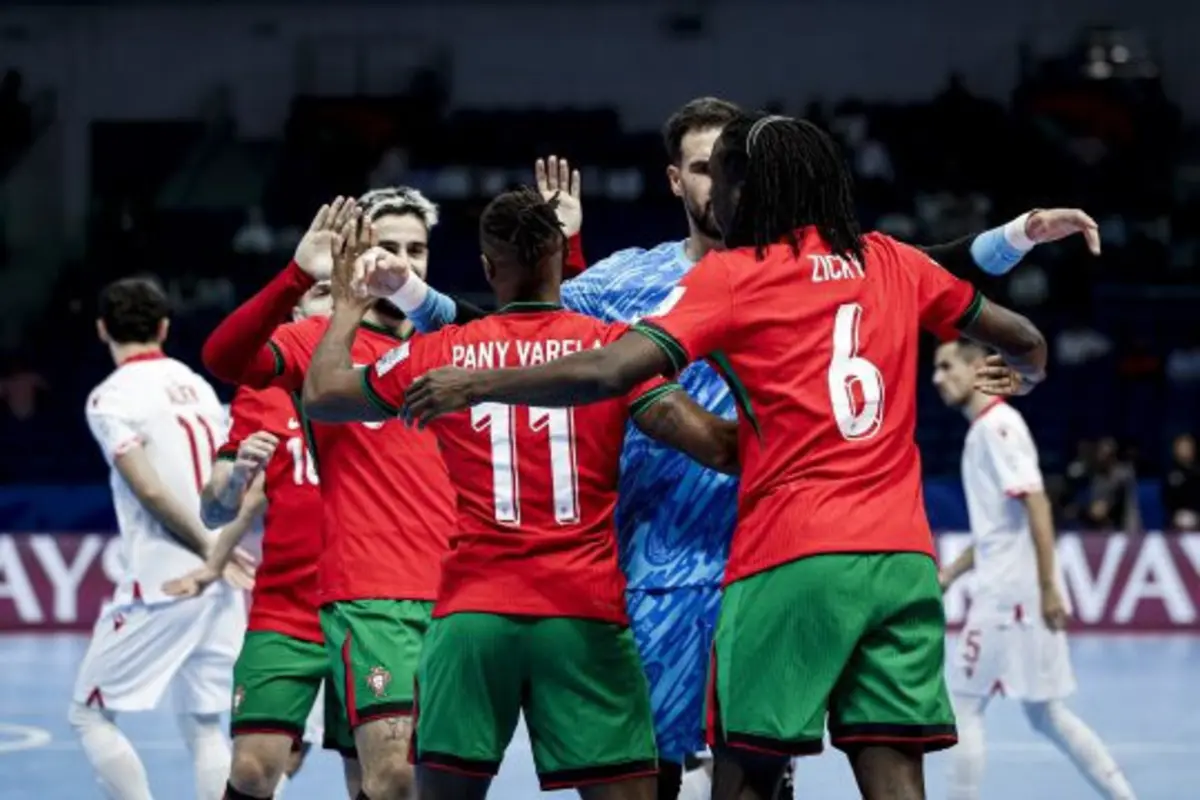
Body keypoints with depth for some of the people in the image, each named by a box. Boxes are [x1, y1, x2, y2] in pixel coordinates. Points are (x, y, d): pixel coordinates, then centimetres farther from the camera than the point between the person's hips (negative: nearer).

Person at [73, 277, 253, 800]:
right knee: (204, 725, 11)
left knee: (89, 714, 6)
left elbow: (150, 489, -14)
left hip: (161, 585, -6)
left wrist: (211, 549, -7)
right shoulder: (195, 385, 12)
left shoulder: (111, 397, -7)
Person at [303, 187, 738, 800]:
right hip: (585, 613, -2)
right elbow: (712, 444, -7)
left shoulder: (439, 354, 7)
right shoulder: (611, 347, 1)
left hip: (470, 615, 2)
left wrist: (346, 309, 36)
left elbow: (321, 396, 20)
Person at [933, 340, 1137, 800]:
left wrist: (1048, 588, -24)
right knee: (1046, 714, 12)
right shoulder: (982, 431, 17)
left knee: (965, 706, -4)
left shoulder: (997, 425, -12)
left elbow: (1036, 505, -20)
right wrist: (949, 574, 19)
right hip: (1004, 594, 9)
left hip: (1008, 598, -9)